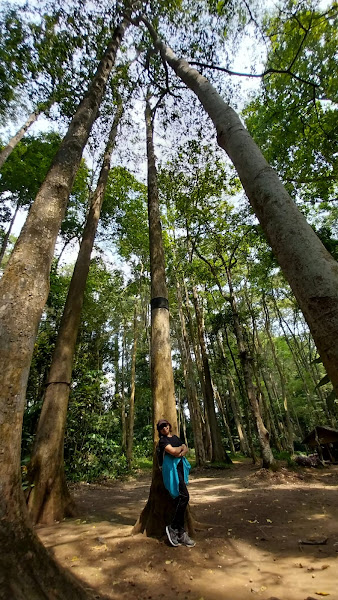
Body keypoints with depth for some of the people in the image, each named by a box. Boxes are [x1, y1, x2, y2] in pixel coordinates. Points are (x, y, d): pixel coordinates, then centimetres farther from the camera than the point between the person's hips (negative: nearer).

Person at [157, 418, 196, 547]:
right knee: (184, 496, -17)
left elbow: (186, 449, 13)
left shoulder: (175, 437, 18)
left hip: (180, 467, 7)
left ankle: (180, 531, 13)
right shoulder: (162, 440, -5)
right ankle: (173, 527, -3)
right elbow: (173, 451, -18)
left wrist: (182, 453, -8)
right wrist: (181, 446, 0)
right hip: (171, 468, -7)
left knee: (180, 498, 6)